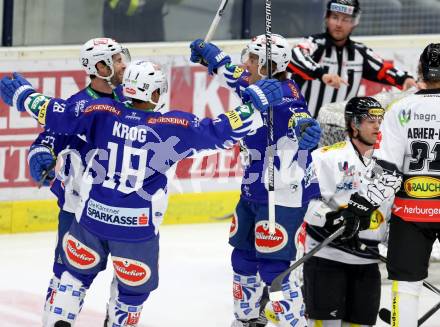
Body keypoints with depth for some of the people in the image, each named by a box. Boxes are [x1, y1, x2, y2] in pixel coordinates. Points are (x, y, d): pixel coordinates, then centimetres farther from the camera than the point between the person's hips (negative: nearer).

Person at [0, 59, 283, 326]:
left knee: (78, 272, 23)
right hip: (137, 226, -3)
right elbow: (222, 131, -10)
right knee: (136, 287, 15)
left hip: (92, 216, 3)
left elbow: (54, 114, -2)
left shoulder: (103, 112, -4)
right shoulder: (174, 126, -10)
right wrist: (258, 99, -2)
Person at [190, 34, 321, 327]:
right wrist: (207, 52, 32)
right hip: (254, 190, 10)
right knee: (244, 257, 19)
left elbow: (294, 113, -41)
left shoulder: (283, 92, -20)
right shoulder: (255, 87, 5)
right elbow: (233, 73, 25)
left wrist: (304, 126, -62)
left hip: (283, 195, -10)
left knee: (272, 267, -12)